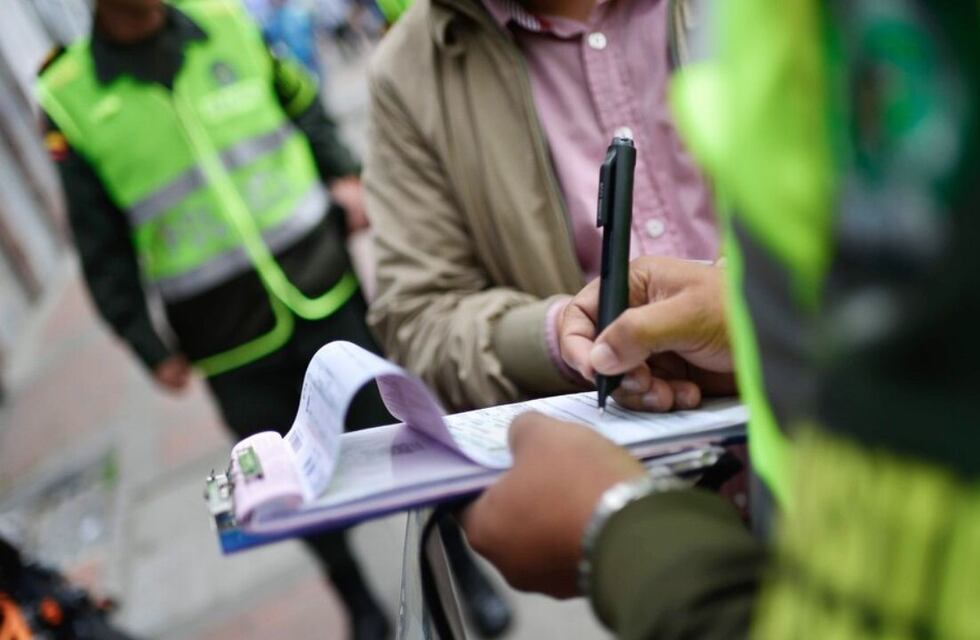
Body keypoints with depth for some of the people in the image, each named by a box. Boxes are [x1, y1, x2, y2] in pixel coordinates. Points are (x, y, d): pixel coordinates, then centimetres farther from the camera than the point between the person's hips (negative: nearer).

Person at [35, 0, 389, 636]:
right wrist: (149, 346, -4)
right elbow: (103, 249, -1)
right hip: (232, 344, -1)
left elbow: (304, 106, 15)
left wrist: (343, 174, -2)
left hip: (326, 295, 2)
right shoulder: (70, 101, -3)